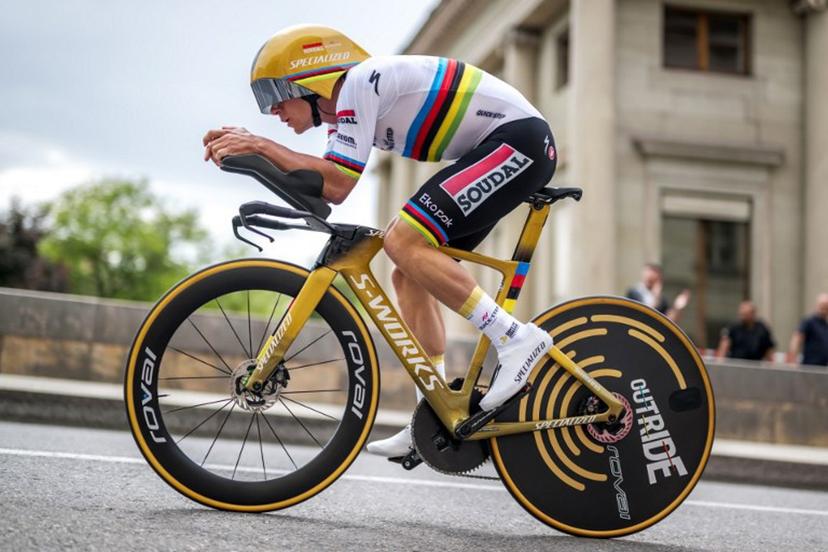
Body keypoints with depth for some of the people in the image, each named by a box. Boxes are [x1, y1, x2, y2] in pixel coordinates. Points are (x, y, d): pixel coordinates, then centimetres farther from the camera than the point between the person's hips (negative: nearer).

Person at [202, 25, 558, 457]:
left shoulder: (356, 82, -15)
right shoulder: (345, 109, 14)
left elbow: (337, 185, -21)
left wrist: (260, 145, -16)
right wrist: (244, 147, -4)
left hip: (519, 137, -10)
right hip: (504, 149, 10)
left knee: (403, 243, -22)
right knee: (410, 277, 6)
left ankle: (515, 338, -18)